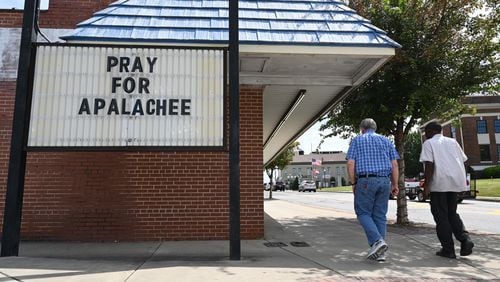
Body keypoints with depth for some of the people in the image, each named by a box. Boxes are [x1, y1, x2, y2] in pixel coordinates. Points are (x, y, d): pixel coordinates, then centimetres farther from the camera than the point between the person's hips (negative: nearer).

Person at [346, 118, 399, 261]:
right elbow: (394, 165, 8)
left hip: (365, 181, -4)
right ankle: (380, 252, 10)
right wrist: (395, 184, 11)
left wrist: (353, 183, 4)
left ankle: (377, 241, -13)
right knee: (380, 215, 9)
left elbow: (350, 163, -4)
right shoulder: (386, 140, 14)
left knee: (363, 213, 6)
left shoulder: (357, 140, 6)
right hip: (384, 181, 4)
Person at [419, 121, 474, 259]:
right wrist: (464, 179, 28)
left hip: (439, 183, -6)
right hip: (456, 182, 6)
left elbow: (429, 164, -12)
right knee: (452, 213, 19)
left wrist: (426, 185, -13)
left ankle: (448, 249, 5)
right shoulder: (452, 141, 17)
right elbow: (462, 161, 17)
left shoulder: (429, 143, -1)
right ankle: (465, 238, -2)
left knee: (441, 216, 4)